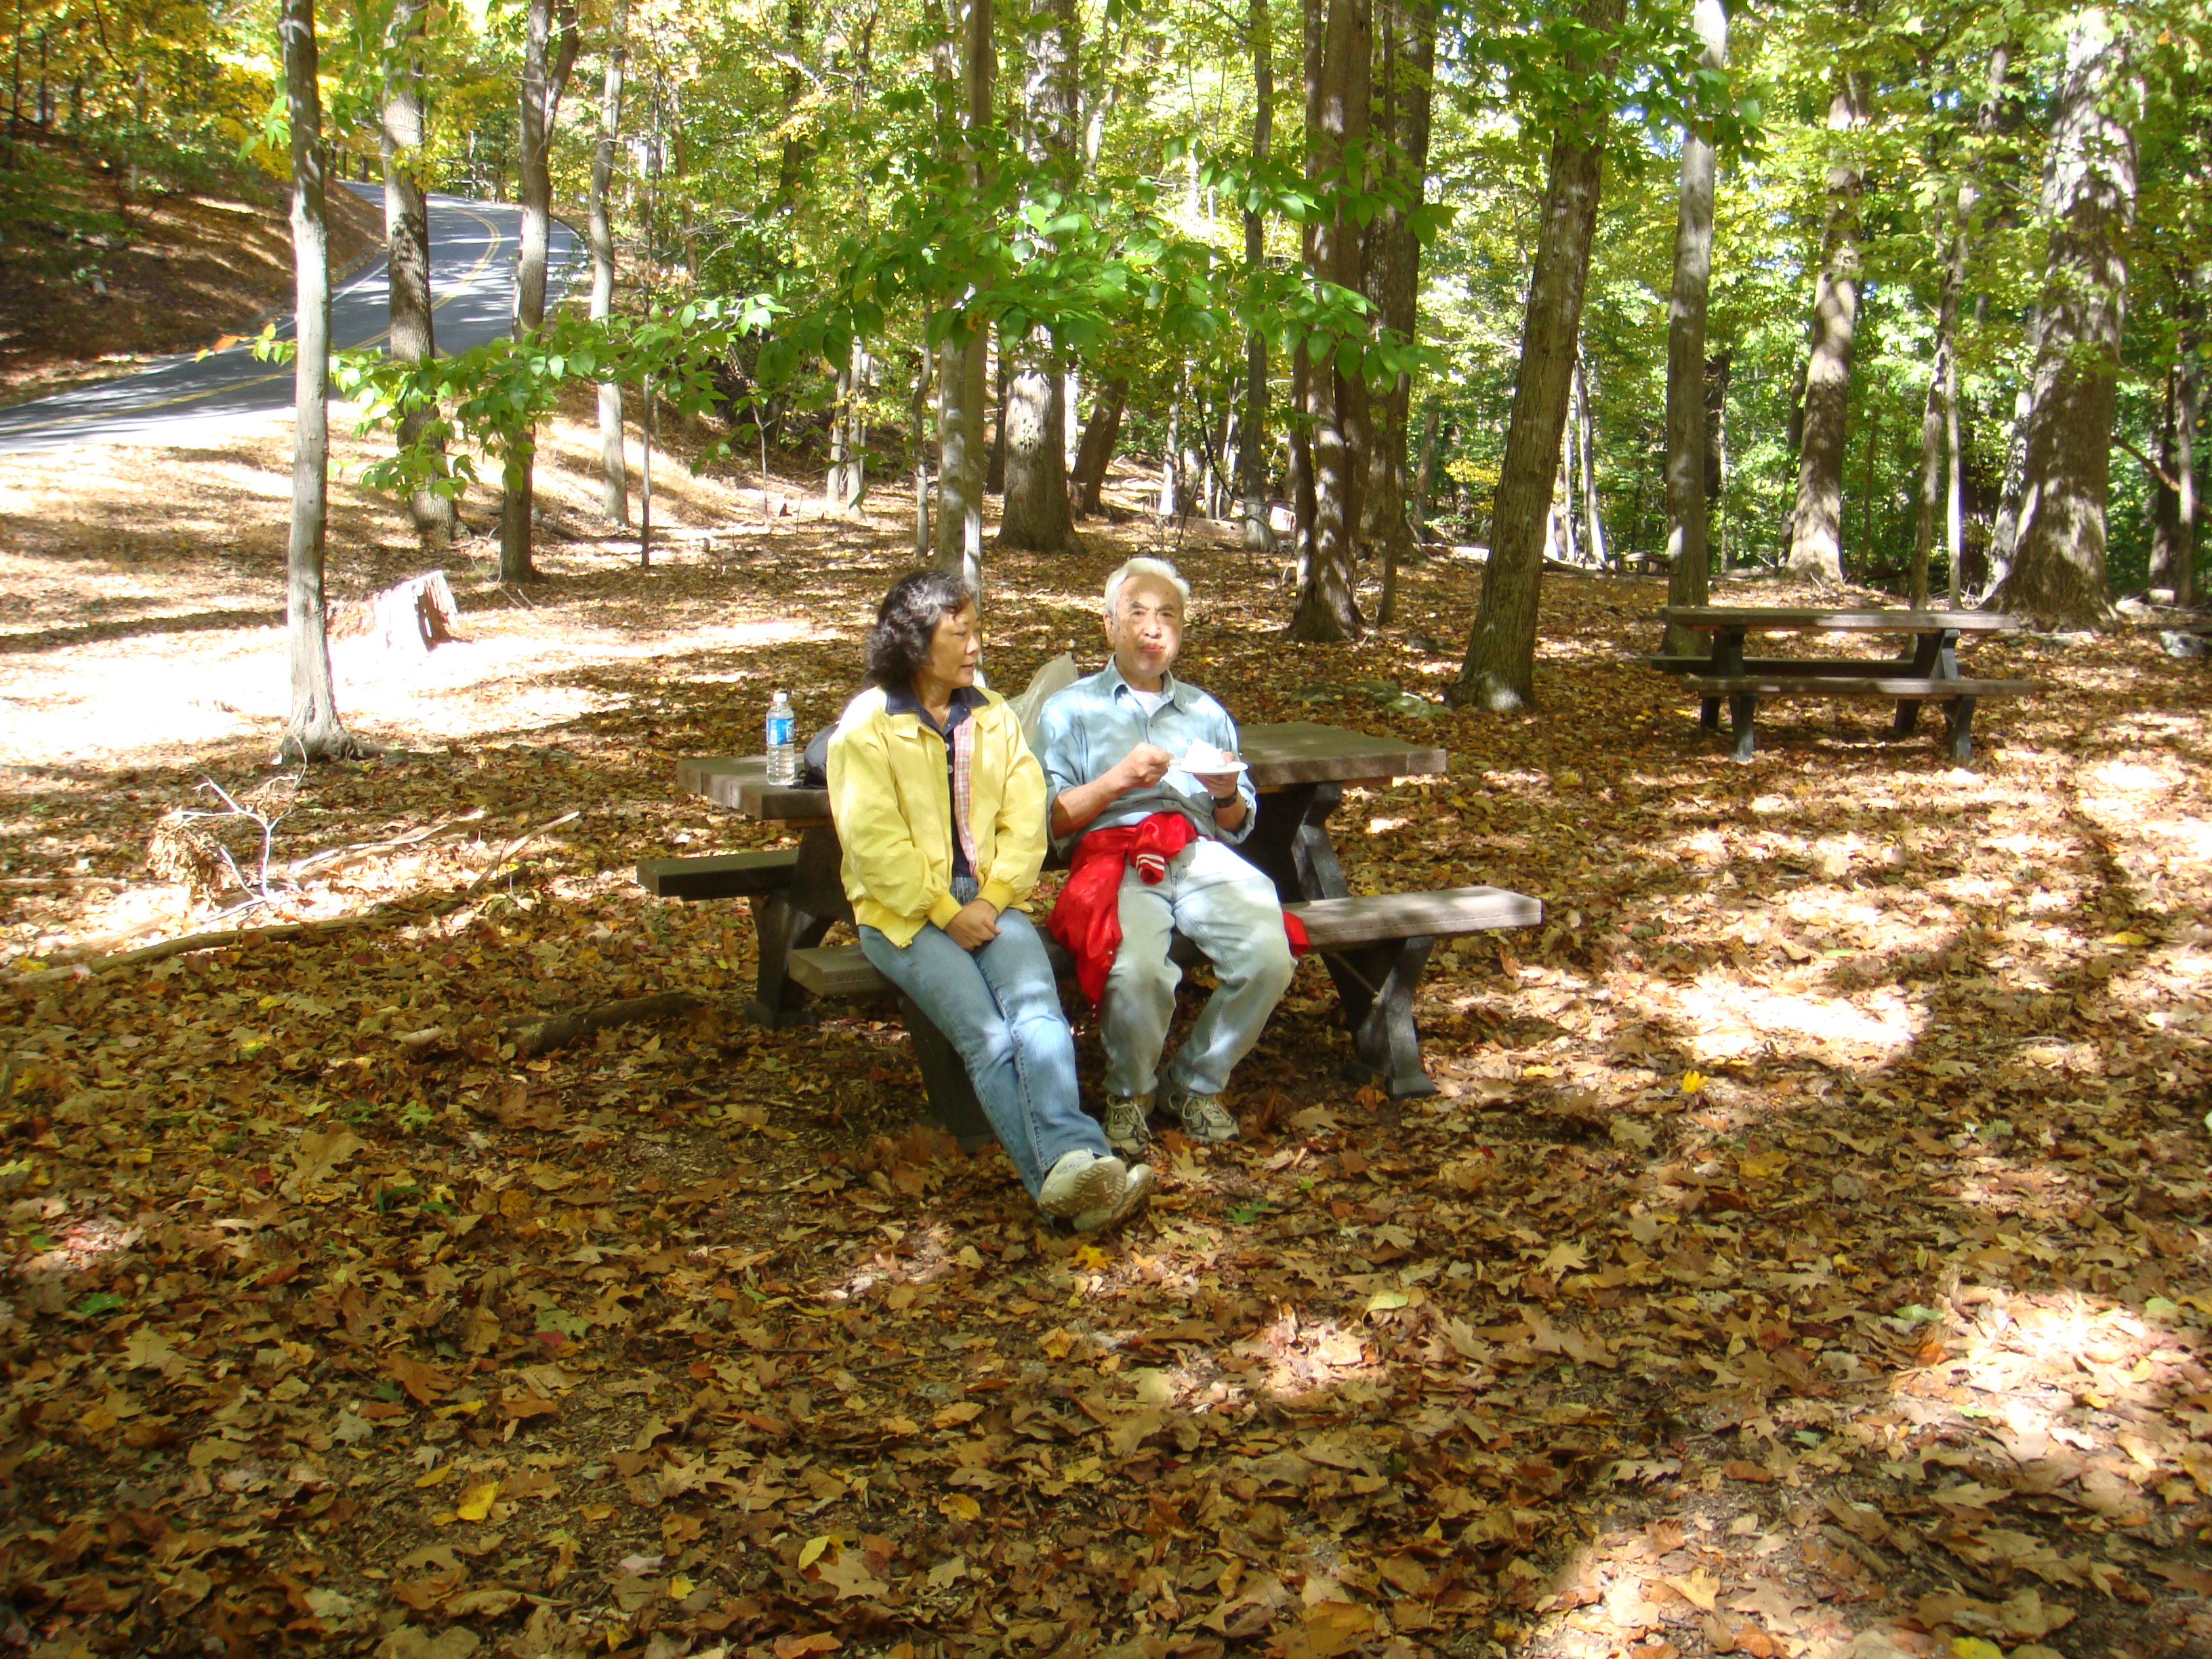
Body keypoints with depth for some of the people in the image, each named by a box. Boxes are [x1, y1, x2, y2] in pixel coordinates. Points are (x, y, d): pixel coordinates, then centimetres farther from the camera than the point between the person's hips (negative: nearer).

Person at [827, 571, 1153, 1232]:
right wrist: (946, 912, -13)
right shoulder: (867, 725, 1)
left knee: (1037, 1005, -28)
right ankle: (1070, 1171, -37)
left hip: (989, 902, 3)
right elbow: (874, 841, -8)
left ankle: (1069, 1163, -46)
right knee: (986, 1035, -26)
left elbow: (1025, 820, 7)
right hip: (906, 912, -3)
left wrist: (992, 900, -8)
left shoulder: (994, 717, 16)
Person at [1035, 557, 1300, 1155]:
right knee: (1136, 969, -36)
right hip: (1115, 858, -3)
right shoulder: (1072, 709, 20)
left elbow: (1238, 827, 25)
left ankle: (1197, 1083, -1)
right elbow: (1047, 819, 8)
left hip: (1203, 856, 3)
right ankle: (1130, 1092, -4)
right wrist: (1116, 781, -7)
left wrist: (1228, 795, 2)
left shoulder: (1207, 713, 30)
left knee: (1269, 955, -28)